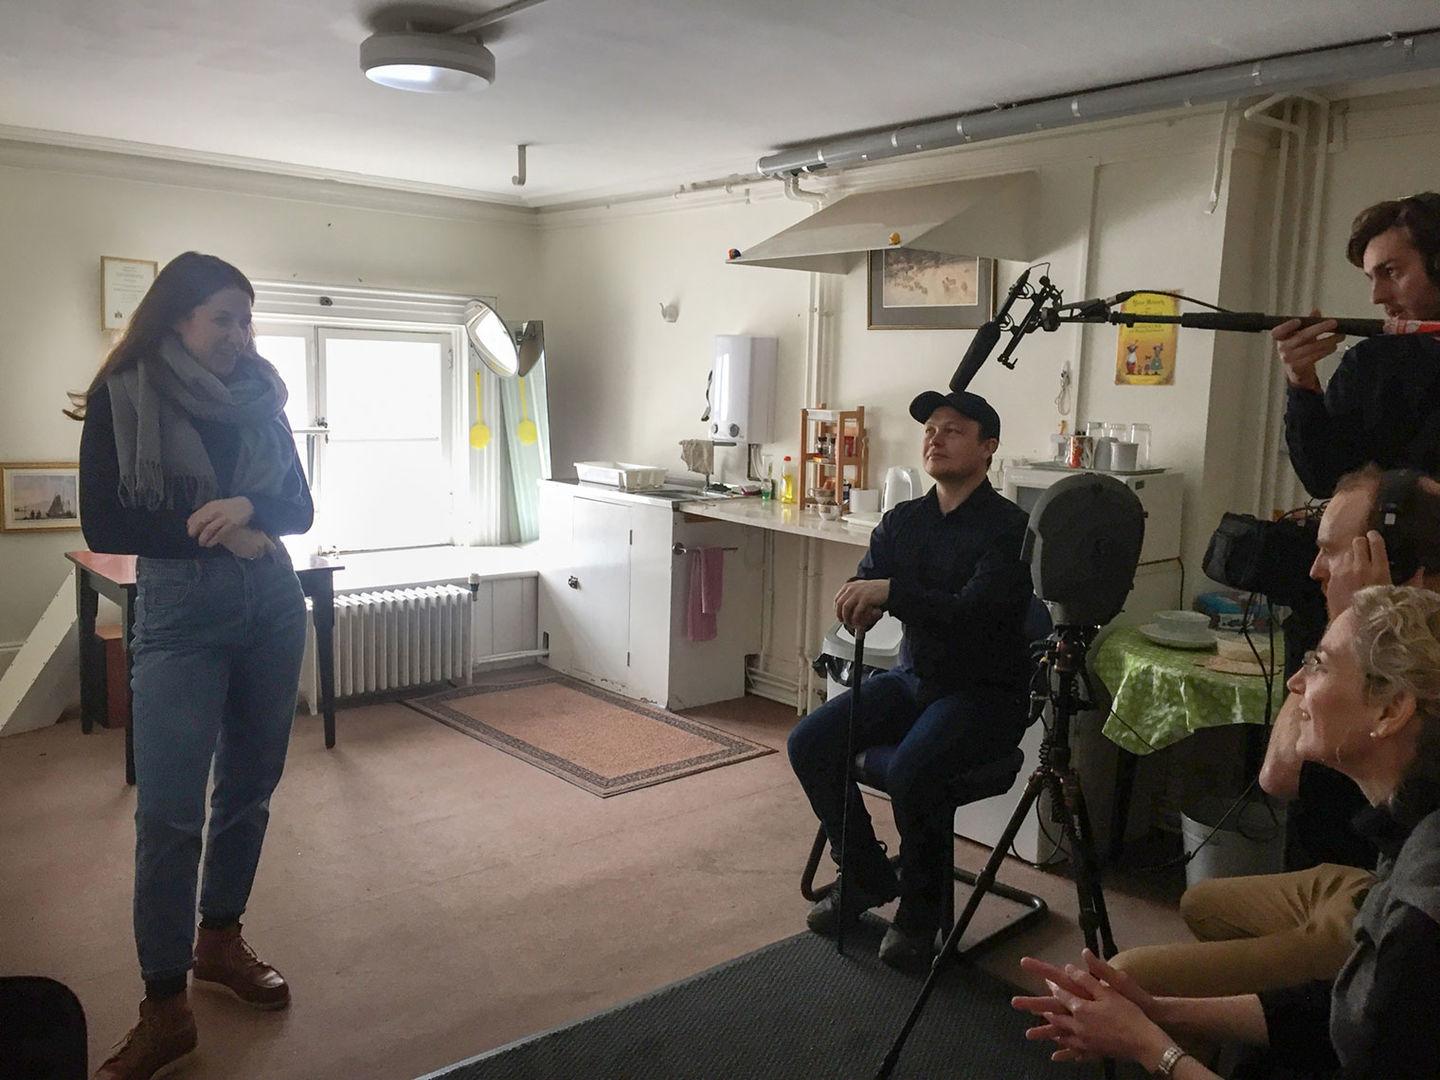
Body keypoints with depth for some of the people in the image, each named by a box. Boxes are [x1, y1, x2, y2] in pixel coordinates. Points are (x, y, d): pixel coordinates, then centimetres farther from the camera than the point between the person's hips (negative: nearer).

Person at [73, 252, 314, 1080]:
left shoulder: (258, 396, 7)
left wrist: (247, 507, -14)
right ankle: (166, 1009, 3)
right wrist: (212, 535, -13)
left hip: (273, 605, 4)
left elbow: (301, 507, 6)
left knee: (250, 786, 11)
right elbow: (104, 526, -8)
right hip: (179, 614, -4)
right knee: (169, 809, -7)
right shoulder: (120, 396, -3)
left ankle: (221, 940, 30)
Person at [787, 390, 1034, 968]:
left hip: (986, 691, -6)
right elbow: (861, 589, 1)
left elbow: (974, 612, -26)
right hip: (914, 677, 7)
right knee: (809, 743, -11)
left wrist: (890, 591, -34)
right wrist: (857, 604, -23)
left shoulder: (1007, 526, -14)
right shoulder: (902, 520, 7)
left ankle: (921, 909, -4)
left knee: (909, 771, -32)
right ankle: (866, 877, 10)